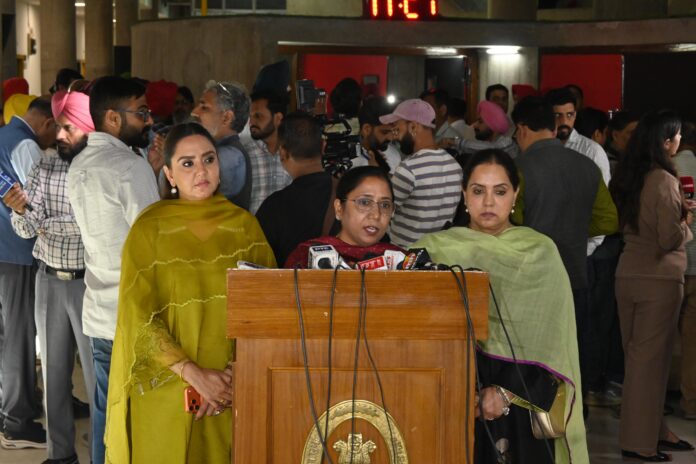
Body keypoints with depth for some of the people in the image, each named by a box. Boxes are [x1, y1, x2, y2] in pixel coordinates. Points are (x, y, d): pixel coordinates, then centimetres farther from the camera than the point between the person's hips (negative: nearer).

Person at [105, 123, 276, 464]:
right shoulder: (149, 228, -3)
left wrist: (234, 376, -11)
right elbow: (138, 316, -7)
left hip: (230, 395, 2)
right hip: (164, 390, -2)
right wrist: (194, 374, -15)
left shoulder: (244, 225, 4)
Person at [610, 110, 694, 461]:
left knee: (637, 355, 14)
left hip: (627, 274, 8)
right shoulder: (664, 181, -16)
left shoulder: (626, 177, 7)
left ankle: (654, 429, 25)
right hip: (659, 278, -7)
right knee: (650, 358, 1)